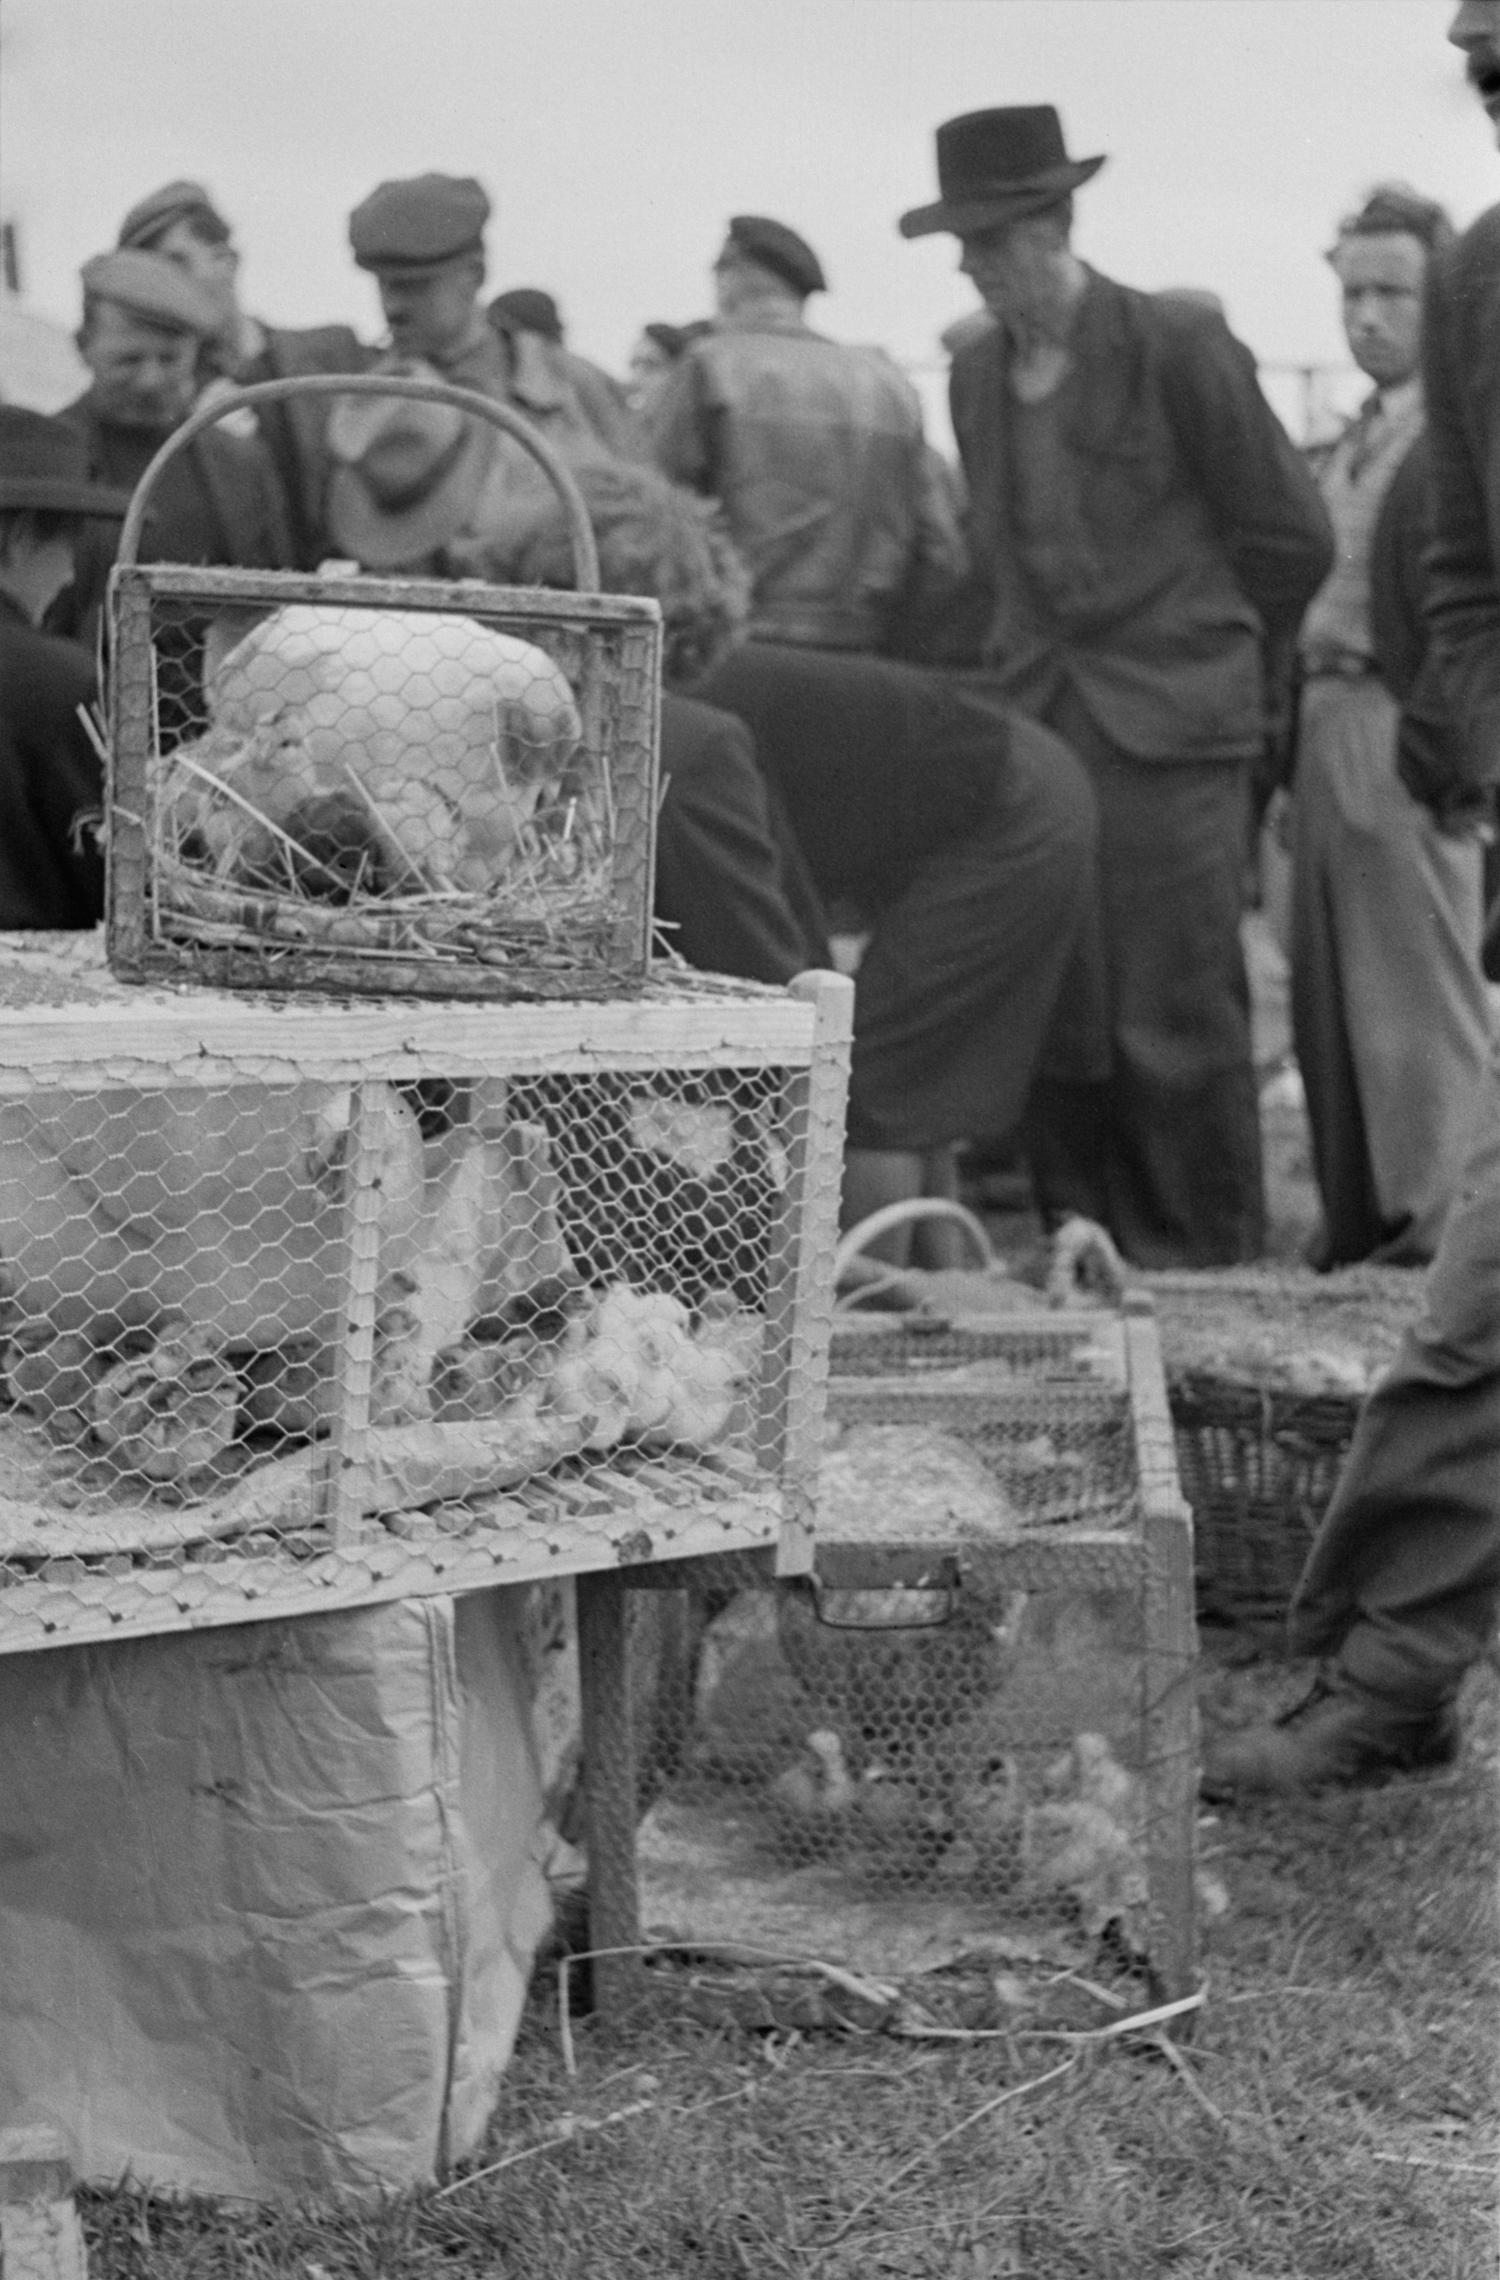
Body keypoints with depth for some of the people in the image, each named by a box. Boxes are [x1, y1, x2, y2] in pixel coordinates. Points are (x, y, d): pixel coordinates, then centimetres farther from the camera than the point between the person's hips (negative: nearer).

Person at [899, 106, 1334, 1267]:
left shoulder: (1179, 347, -6)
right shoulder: (975, 372, 11)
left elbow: (1293, 536, 0)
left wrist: (1205, 653, 10)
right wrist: (1025, 654, 14)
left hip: (1166, 726, -5)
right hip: (1032, 720, 6)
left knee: (1176, 1009, -4)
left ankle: (1208, 1255, 7)